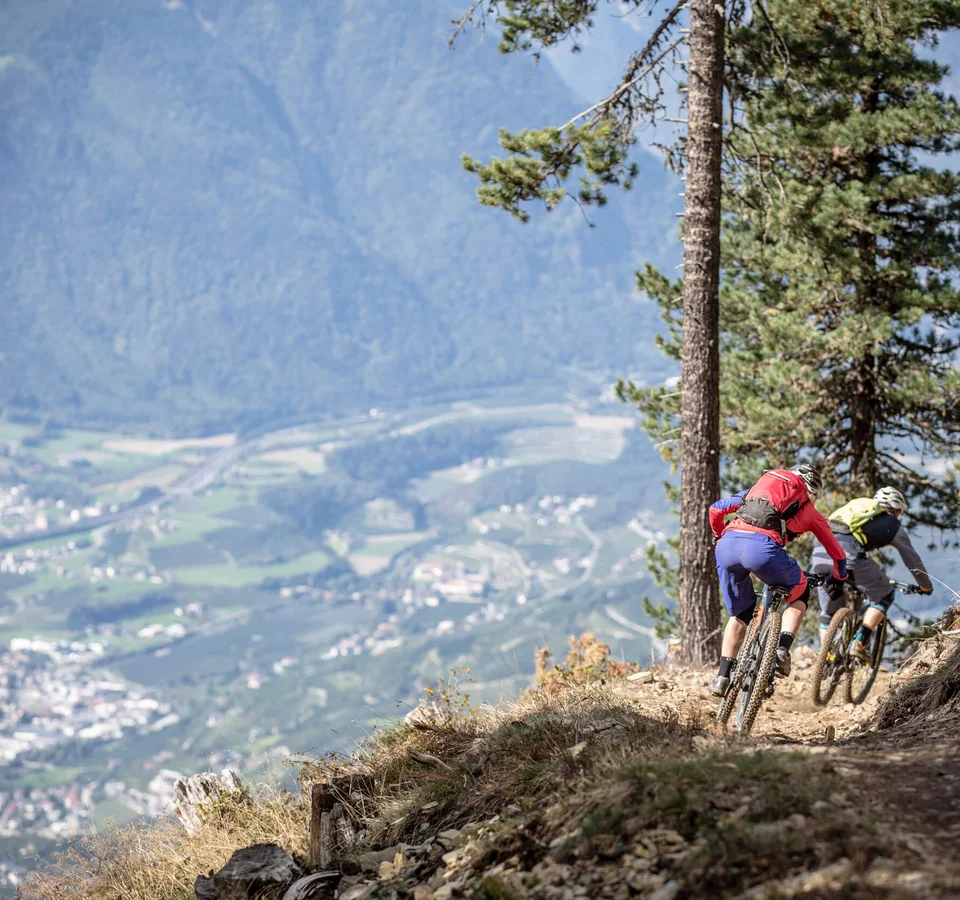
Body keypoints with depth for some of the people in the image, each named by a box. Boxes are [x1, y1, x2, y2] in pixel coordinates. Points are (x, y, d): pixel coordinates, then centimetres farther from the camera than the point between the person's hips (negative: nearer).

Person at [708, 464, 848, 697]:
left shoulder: (758, 487, 36)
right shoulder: (809, 511, 29)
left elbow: (716, 509, 31)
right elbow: (837, 553, 36)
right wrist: (840, 579, 56)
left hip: (726, 546, 4)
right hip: (762, 547, -4)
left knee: (740, 614, 25)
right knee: (800, 594, 25)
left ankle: (723, 676, 17)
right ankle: (783, 648, 4)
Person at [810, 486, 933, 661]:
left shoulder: (856, 505, 36)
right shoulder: (893, 526, 21)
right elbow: (912, 560, 30)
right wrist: (926, 587, 47)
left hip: (820, 554, 5)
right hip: (848, 556, -5)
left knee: (828, 612, 23)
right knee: (884, 596, 16)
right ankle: (860, 643, 4)